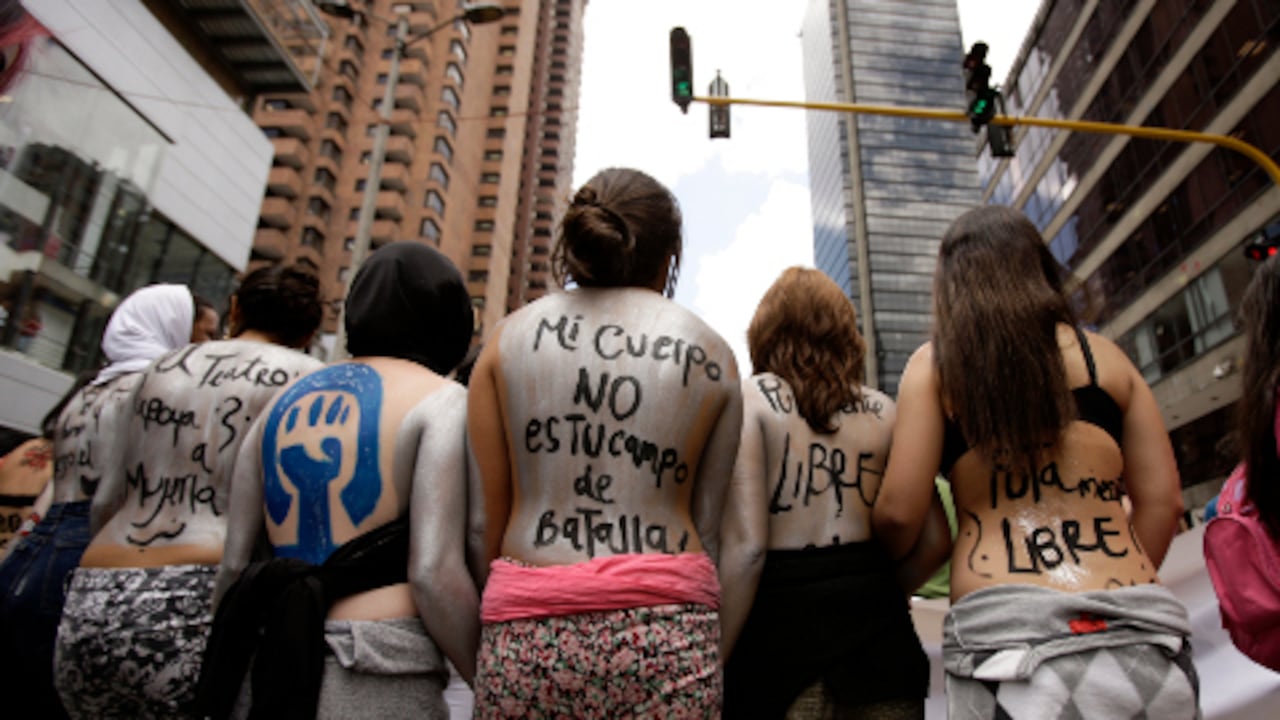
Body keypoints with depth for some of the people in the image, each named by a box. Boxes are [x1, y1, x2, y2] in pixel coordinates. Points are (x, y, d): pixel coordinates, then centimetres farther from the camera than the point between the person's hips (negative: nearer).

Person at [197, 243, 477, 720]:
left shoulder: (286, 400, 11)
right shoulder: (440, 400, -6)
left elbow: (235, 562, 10)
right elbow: (434, 573, -16)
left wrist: (226, 670, 22)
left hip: (267, 667, 6)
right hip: (376, 678, -5)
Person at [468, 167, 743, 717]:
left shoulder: (510, 337, 3)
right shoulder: (711, 354, 4)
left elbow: (489, 517, 4)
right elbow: (707, 524, 5)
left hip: (527, 633, 1)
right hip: (668, 635, 0)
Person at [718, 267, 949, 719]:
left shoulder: (751, 398, -5)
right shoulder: (883, 410, 8)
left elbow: (745, 546, -13)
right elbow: (937, 540, 7)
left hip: (781, 621, -3)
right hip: (877, 631, 4)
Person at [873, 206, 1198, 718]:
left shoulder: (934, 363, 3)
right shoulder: (1105, 355, 12)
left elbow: (899, 512, -3)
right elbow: (1162, 500, 10)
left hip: (1008, 633, -3)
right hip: (1141, 639, 4)